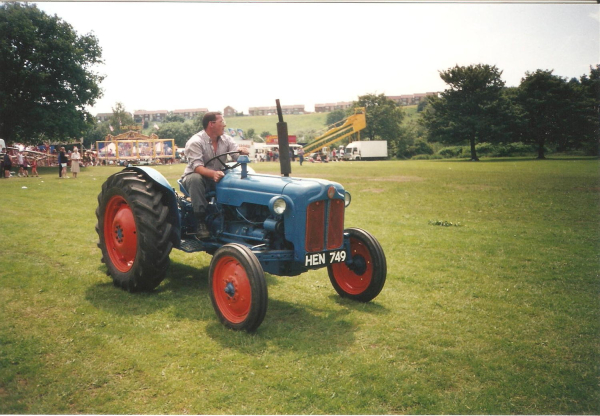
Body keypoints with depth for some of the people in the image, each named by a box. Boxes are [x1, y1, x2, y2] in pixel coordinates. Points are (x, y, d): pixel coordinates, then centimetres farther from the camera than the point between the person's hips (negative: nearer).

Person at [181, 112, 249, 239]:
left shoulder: (226, 140, 4)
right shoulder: (195, 142, -15)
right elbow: (197, 167, -27)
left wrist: (242, 152, -31)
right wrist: (213, 174, -46)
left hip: (219, 177, 4)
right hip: (196, 175, -4)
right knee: (195, 179, -39)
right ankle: (201, 221, -35)